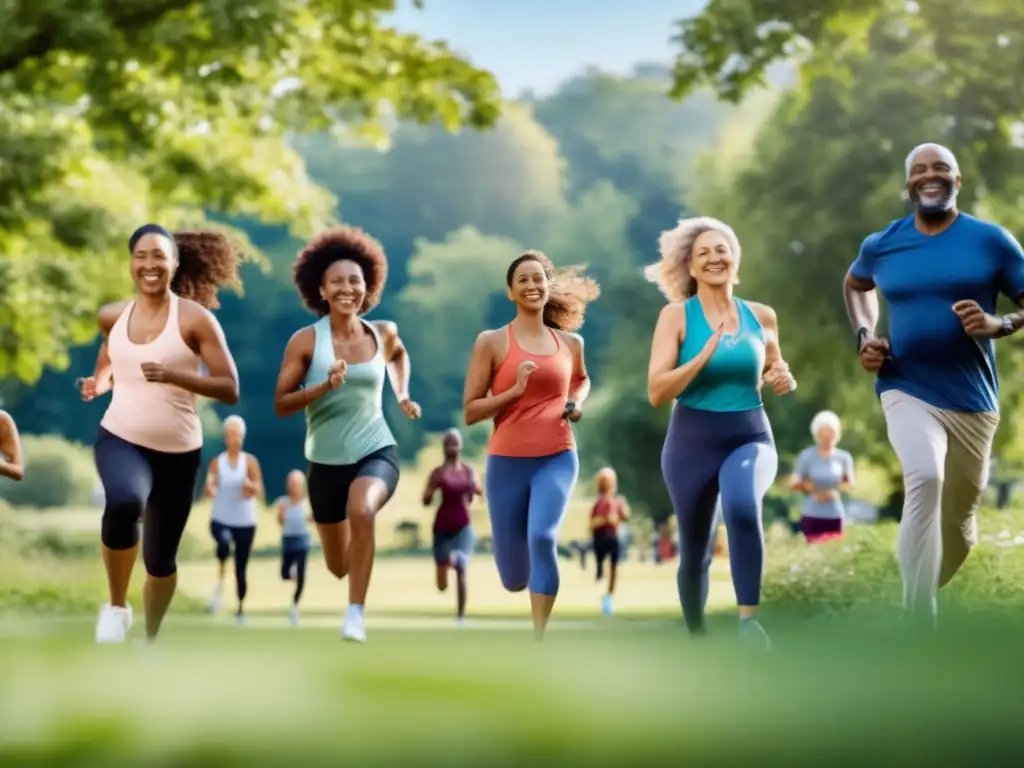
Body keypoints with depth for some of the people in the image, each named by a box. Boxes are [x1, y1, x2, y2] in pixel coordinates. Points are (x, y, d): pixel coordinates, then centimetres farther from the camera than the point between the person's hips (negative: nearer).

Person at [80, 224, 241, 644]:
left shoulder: (196, 319, -9)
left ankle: (151, 639, 39)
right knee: (124, 503, -35)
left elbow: (230, 389, -11)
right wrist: (99, 383, 2)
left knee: (161, 557, 12)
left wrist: (174, 376, -25)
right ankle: (116, 605, -12)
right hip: (120, 438, 1)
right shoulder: (113, 316, 2)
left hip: (177, 451, 0)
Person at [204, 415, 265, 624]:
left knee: (241, 568, 6)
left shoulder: (250, 461, -1)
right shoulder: (217, 462, 0)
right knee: (223, 544, -36)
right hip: (221, 519, -1)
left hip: (245, 522, 1)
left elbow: (259, 492, -6)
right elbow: (209, 489, -5)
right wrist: (210, 488, -29)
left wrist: (250, 486, -29)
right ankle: (220, 583, -23)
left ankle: (241, 608, 20)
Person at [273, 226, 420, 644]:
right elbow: (281, 404, -11)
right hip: (326, 461, 0)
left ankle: (356, 614, -26)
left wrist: (403, 396, 13)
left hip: (377, 451, 0)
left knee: (361, 510, -36)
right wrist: (325, 386, -24)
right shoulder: (306, 340, -10)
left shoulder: (383, 333, 0)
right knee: (338, 566, 13)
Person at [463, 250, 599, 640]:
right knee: (514, 580, 7)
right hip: (507, 463, -1)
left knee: (542, 537, -29)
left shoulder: (570, 342, 7)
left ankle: (538, 640, -19)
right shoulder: (491, 342, -4)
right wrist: (515, 390, -18)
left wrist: (577, 402, 9)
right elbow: (470, 411, -6)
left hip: (557, 459, 1)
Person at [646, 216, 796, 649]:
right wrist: (708, 352, -22)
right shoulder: (676, 315, -5)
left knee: (742, 506, -34)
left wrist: (783, 381, -1)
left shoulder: (761, 316, 5)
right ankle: (697, 638, 35)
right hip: (693, 440, 0)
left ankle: (749, 618, -25)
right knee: (695, 552, 10)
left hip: (750, 437, 1)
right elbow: (656, 392, -13)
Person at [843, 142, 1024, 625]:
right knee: (925, 479, -30)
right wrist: (864, 335, 9)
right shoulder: (881, 245, 4)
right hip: (907, 392, -1)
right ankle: (919, 634, -31)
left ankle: (926, 595, 45)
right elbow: (855, 284, 26)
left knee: (958, 516, 14)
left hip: (971, 399, 2)